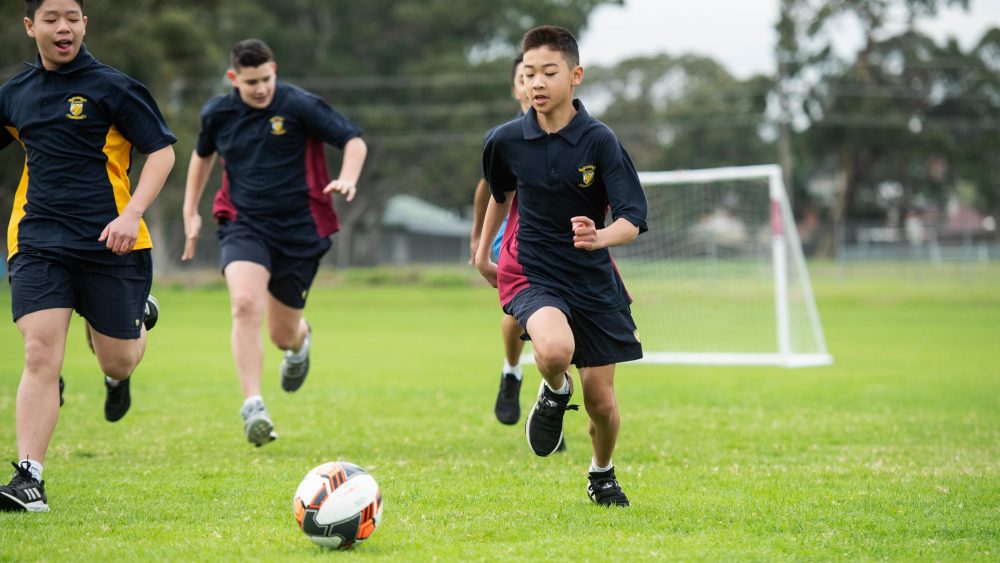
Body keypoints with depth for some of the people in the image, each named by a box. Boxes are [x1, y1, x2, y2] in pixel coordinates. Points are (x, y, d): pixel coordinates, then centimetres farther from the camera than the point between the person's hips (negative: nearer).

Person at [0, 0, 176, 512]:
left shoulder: (112, 87, -4)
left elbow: (162, 151, -4)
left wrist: (132, 214, -16)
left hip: (109, 241, -2)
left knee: (118, 361, 6)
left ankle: (137, 327, 45)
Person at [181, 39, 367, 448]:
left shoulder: (299, 106, -10)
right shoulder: (217, 114, 1)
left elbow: (354, 140, -7)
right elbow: (203, 154, 22)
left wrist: (348, 177, -27)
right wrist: (191, 210, 21)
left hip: (300, 229, -1)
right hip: (244, 225, 1)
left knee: (283, 334, 7)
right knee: (245, 304, -27)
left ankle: (300, 341, 49)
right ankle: (253, 407, -26)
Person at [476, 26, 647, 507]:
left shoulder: (599, 140, -12)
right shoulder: (506, 141, -5)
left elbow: (632, 219, -16)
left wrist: (600, 237, -37)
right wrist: (483, 251, 27)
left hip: (594, 281, 0)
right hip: (529, 273, 0)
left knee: (601, 400, 4)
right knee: (556, 349, -33)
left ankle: (602, 475, 36)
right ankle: (554, 393, 4)